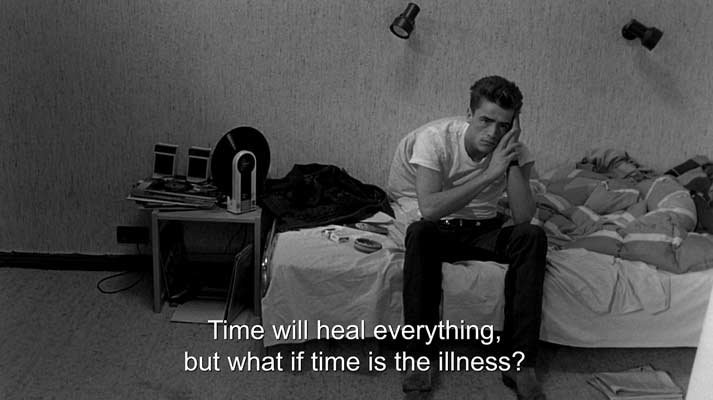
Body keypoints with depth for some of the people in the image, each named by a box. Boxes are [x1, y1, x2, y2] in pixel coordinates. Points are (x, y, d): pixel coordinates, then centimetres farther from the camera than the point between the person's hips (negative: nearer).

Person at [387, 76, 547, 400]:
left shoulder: (516, 152, -11)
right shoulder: (434, 137, -20)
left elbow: (523, 218, -21)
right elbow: (428, 208, -33)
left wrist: (513, 160, -27)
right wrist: (488, 174, -33)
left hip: (485, 230, 2)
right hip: (440, 230, -2)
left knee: (532, 236, -28)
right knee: (419, 232, -37)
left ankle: (521, 364, -23)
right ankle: (420, 358, -27)